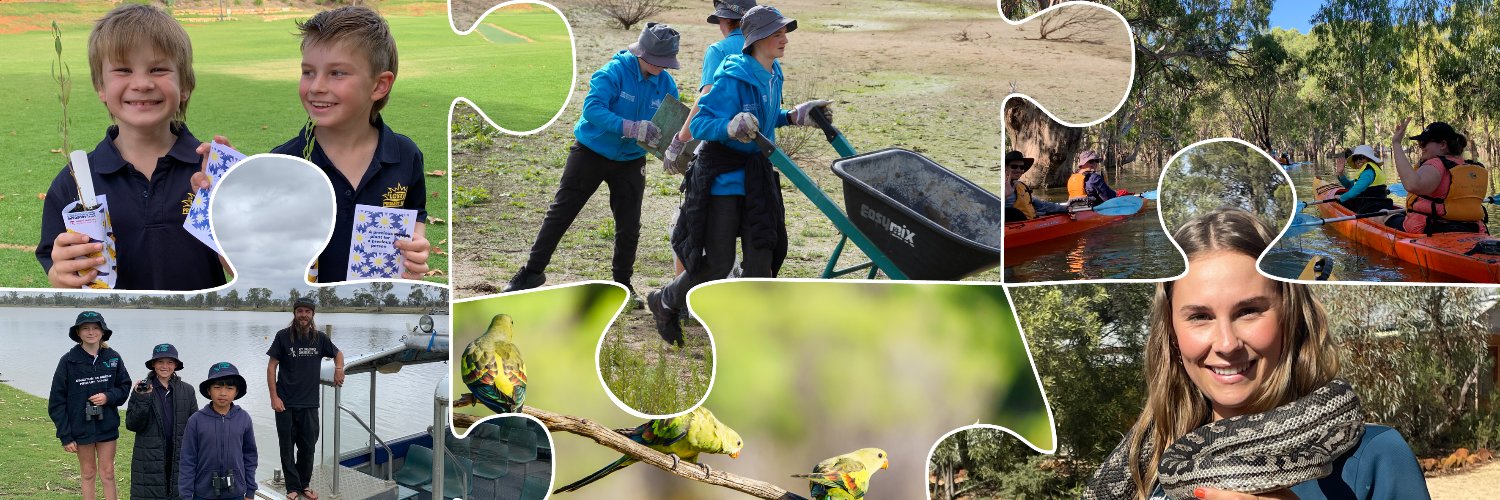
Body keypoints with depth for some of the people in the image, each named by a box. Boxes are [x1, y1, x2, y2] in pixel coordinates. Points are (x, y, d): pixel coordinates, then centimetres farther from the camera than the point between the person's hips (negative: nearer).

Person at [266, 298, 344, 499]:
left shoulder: (319, 338, 3)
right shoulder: (283, 336, -5)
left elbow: (338, 353, 22)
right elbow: (272, 367, -3)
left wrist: (339, 368, 0)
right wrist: (274, 397, -10)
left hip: (309, 403, 3)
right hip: (286, 403, -2)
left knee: (308, 447, 9)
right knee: (287, 447, 4)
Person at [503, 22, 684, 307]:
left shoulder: (666, 84, -7)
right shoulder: (614, 72, -23)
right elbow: (592, 108, -34)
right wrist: (632, 128, -45)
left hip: (630, 162, 4)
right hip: (591, 153, -4)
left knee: (629, 226, 5)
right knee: (560, 213, 3)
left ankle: (622, 282, 22)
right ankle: (533, 271, 14)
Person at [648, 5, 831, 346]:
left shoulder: (773, 76, 7)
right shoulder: (732, 77, -19)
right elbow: (699, 124, -21)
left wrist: (794, 116, 11)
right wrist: (730, 127, -39)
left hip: (756, 177, 8)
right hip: (722, 176, -7)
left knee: (762, 255, 3)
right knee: (718, 263, -1)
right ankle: (665, 302, 25)